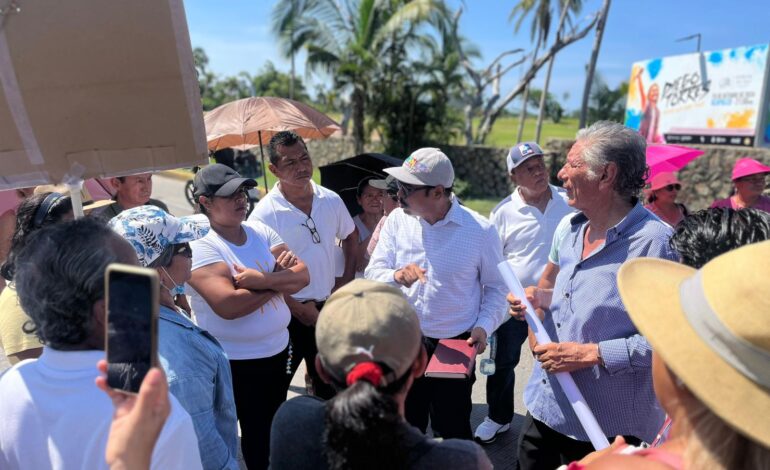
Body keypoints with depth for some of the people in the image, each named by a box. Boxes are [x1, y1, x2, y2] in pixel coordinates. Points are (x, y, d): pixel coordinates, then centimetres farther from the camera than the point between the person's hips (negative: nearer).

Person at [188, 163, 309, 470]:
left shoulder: (260, 231, 2)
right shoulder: (200, 245, -16)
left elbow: (302, 275, -6)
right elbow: (228, 305, -28)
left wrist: (263, 279, -24)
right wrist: (278, 283, -16)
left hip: (278, 350, 6)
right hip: (235, 362, -6)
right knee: (258, 433, 12)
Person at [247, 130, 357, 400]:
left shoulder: (331, 200, -3)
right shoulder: (265, 214, -18)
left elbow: (350, 236, 15)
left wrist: (346, 279, 6)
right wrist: (299, 309, -15)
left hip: (327, 308, 5)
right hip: (287, 314, -5)